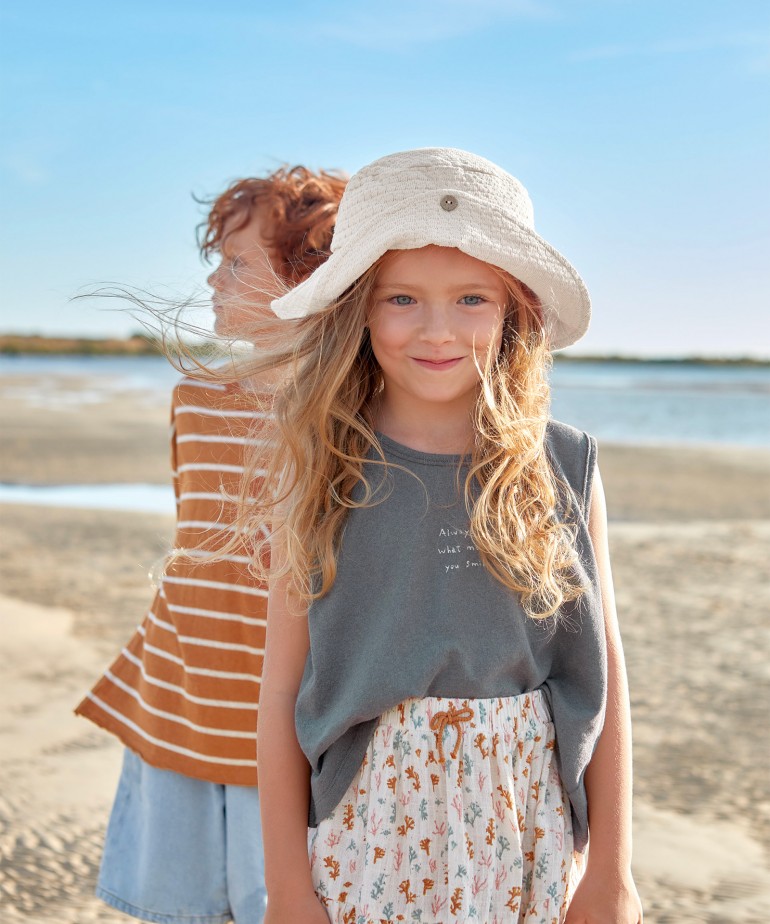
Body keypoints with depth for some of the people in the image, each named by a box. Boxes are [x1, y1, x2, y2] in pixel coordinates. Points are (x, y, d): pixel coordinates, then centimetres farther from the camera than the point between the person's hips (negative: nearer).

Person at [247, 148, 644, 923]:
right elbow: (282, 693, -4)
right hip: (364, 837, -1)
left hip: (528, 843, 1)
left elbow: (603, 680, 1)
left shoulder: (562, 472, -4)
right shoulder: (320, 477, -6)